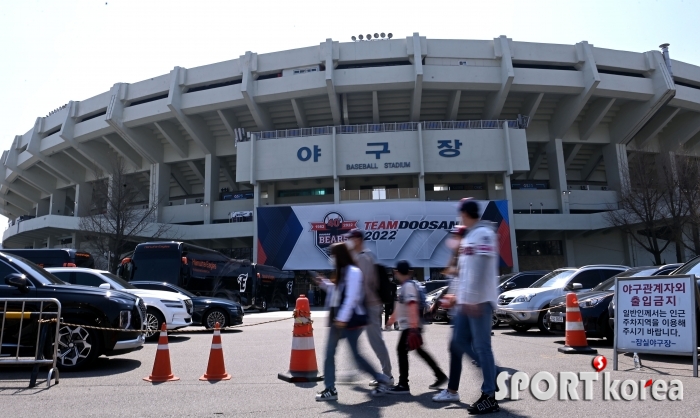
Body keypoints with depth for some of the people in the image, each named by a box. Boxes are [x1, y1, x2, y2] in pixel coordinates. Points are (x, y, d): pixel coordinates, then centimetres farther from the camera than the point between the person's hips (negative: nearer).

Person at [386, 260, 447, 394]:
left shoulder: (409, 285, -14)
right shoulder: (405, 286, 16)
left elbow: (412, 305, -24)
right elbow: (400, 305, 27)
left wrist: (413, 325, -31)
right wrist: (392, 319, 36)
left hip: (410, 326, -10)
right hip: (408, 325, 10)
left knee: (402, 350, -8)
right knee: (419, 351, 15)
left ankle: (403, 385, -4)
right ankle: (440, 376, 23)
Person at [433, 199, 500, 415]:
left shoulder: (483, 234, -11)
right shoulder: (468, 237, 18)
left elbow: (481, 269, -20)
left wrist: (473, 298, -24)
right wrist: (455, 293, 24)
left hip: (478, 301, -10)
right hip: (465, 301, 10)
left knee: (481, 347, -5)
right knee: (458, 344, 14)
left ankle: (489, 397, 5)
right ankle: (452, 391, 25)